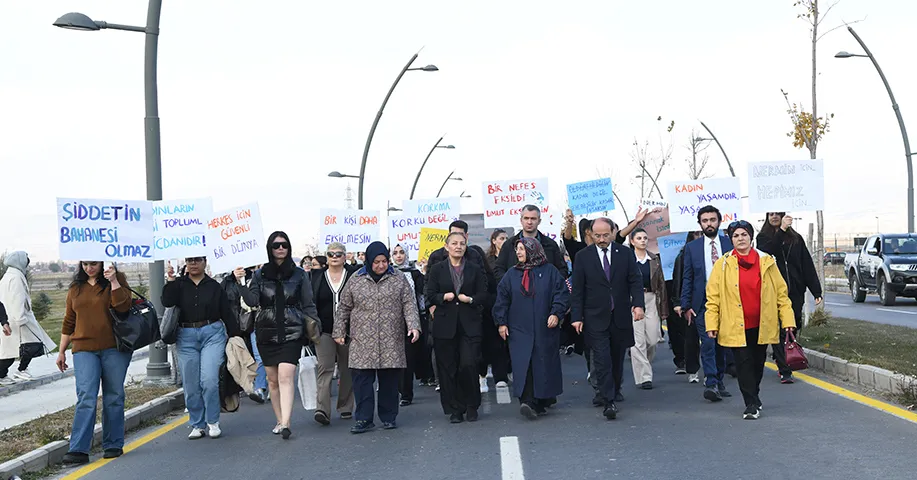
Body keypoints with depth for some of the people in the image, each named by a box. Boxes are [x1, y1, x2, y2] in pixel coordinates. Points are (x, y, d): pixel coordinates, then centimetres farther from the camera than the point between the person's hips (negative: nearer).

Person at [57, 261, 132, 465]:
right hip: (84, 350, 2)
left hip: (114, 349, -2)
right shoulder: (76, 287, 13)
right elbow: (69, 322, 18)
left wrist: (114, 281, -18)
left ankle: (113, 445, 15)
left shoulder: (117, 280, 3)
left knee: (113, 397, 5)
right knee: (86, 398, -8)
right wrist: (62, 351, 17)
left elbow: (123, 306, -13)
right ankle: (79, 450, -11)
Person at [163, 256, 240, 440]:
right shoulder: (179, 285, 9)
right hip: (186, 337, 2)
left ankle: (213, 422, 3)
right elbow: (167, 302, -8)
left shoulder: (214, 287, 8)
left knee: (209, 379, -14)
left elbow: (227, 313, 9)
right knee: (191, 385, 4)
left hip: (212, 334, -2)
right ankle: (197, 425, 17)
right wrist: (170, 281, -16)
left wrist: (236, 336, 6)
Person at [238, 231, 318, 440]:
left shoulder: (299, 274, 5)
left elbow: (308, 305, 7)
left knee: (285, 376, -16)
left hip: (291, 333, -2)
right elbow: (252, 301, -4)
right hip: (266, 333, 3)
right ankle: (280, 421, 20)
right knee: (273, 380, 8)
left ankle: (285, 424, -22)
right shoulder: (260, 274, 7)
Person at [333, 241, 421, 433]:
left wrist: (413, 326, -12)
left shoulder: (399, 279, 5)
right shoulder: (356, 280, 5)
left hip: (391, 342, 0)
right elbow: (344, 308, 11)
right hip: (362, 342, 0)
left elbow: (409, 304, 2)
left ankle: (389, 417, 17)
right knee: (362, 380, -4)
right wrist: (339, 331, 8)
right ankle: (363, 419, 3)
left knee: (389, 380, 5)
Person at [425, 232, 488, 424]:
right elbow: (430, 296, 4)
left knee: (469, 365, -9)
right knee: (448, 368, 2)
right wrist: (443, 297, -14)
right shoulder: (437, 269, 8)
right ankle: (454, 410, 12)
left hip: (470, 325, -1)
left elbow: (483, 296, 6)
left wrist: (470, 299, -12)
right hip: (445, 324, 1)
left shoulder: (475, 270, 9)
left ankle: (472, 407, 10)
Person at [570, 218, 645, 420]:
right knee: (602, 359, -10)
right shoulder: (583, 257, 0)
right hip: (596, 318, -2)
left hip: (621, 316, 2)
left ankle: (615, 390, 35)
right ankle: (609, 402, -10)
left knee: (617, 357, 14)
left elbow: (635, 282, 2)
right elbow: (577, 290, 0)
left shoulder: (626, 254, 3)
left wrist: (638, 304, -13)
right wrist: (576, 316, -5)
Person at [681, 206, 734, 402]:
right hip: (703, 303, -1)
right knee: (707, 343, -11)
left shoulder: (730, 244, 6)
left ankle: (719, 381, 22)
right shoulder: (692, 248, 6)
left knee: (722, 344, 9)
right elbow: (687, 279, 6)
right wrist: (686, 306, -2)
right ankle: (711, 384, -12)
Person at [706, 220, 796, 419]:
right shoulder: (722, 265, 0)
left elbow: (781, 292, 5)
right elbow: (713, 297, -1)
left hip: (761, 326, 2)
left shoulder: (767, 262, 4)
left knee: (758, 364, 14)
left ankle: (753, 398, 35)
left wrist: (787, 319, -1)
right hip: (735, 326, -2)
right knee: (744, 364, -5)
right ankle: (752, 404, 2)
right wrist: (712, 324, -7)